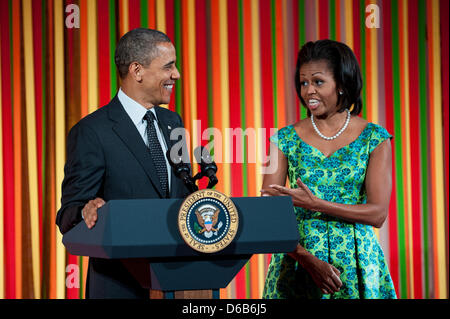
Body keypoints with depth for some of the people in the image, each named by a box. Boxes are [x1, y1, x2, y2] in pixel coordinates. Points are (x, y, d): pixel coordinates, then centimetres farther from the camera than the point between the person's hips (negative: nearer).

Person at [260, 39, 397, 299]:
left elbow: (378, 214, -8)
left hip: (356, 264, -1)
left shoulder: (375, 138, -1)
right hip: (297, 261, 1)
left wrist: (314, 203, -18)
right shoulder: (285, 139, 2)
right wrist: (308, 259, -16)